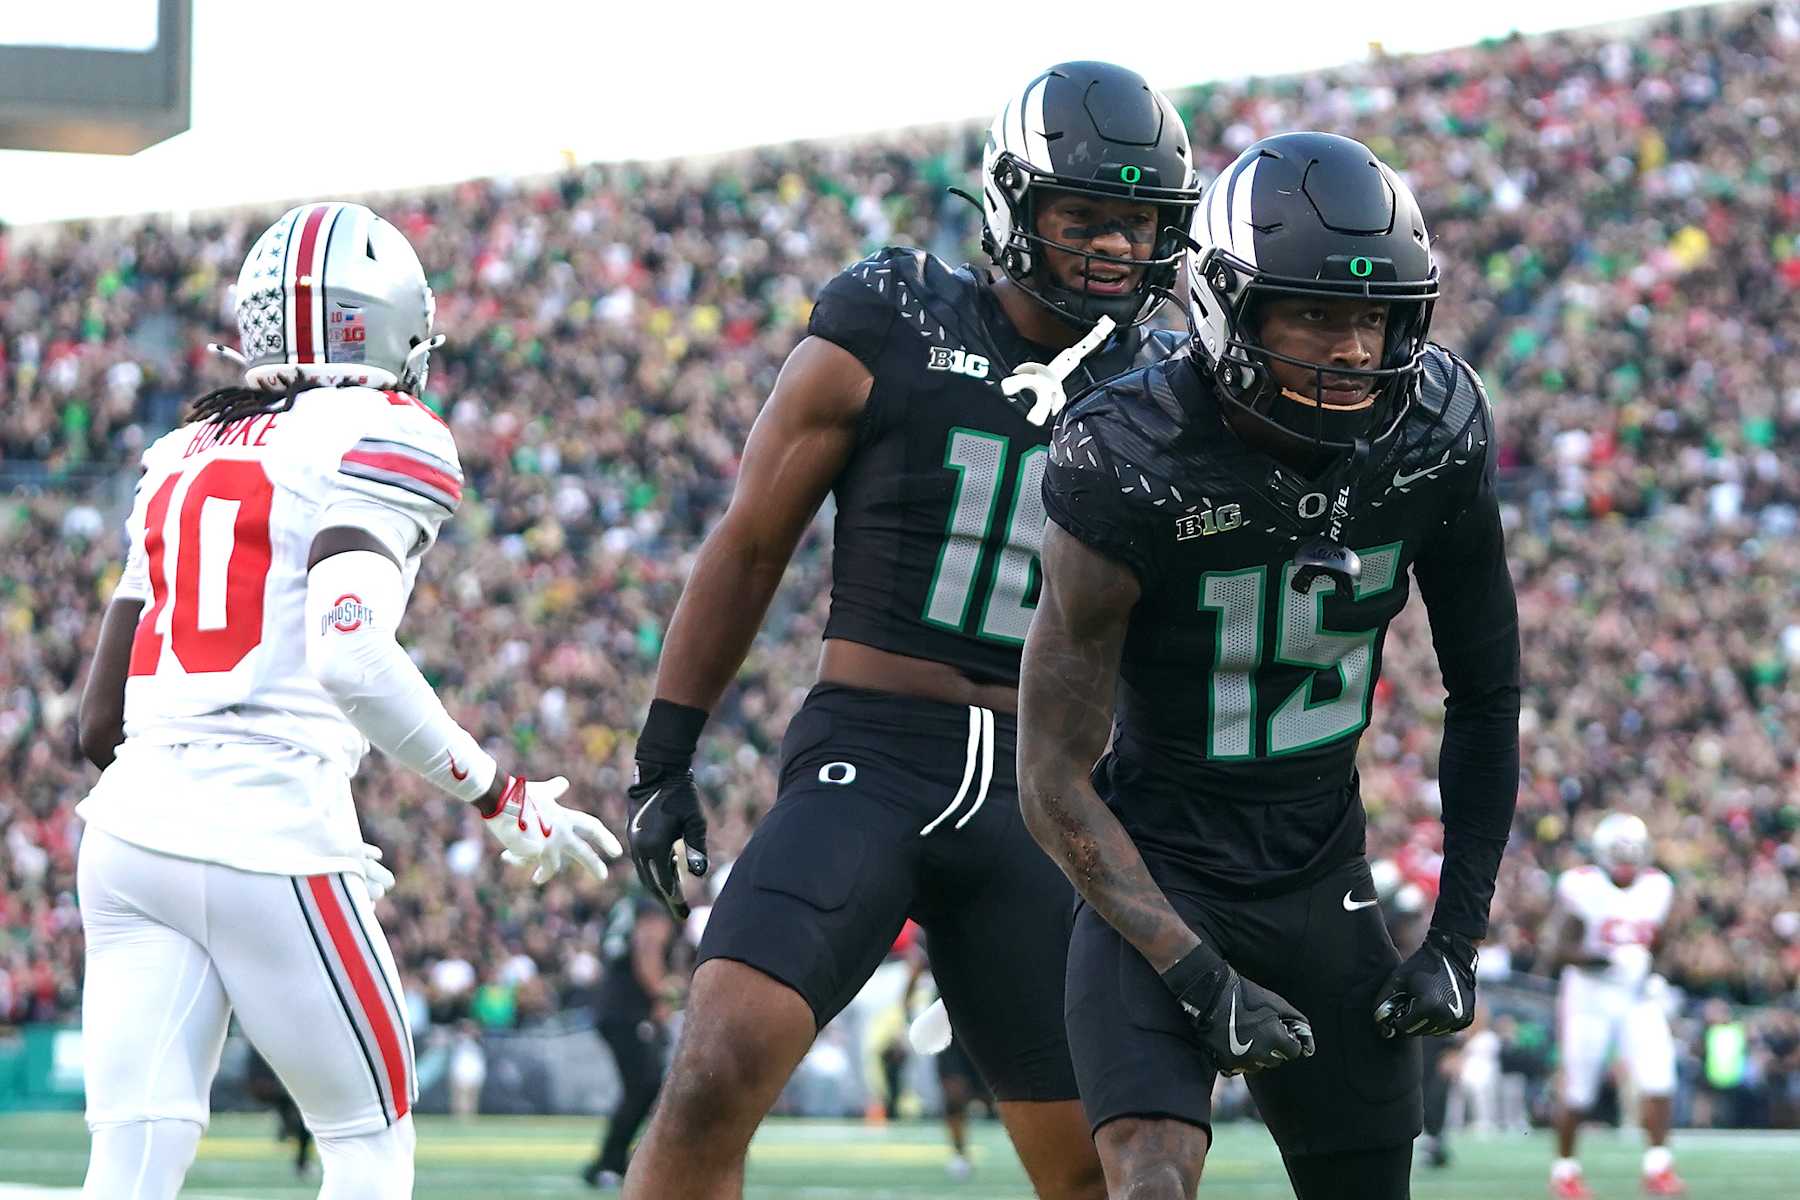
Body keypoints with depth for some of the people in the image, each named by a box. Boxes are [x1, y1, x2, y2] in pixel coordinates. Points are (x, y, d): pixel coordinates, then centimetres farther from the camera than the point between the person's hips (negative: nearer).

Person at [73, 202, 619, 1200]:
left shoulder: (182, 456, 19)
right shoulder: (385, 442, -2)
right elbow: (351, 659, -18)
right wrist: (497, 796, -8)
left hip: (129, 824, 6)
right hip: (269, 833, -6)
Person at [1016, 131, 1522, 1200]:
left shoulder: (1438, 438, -10)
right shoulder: (1133, 468, -24)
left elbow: (1486, 697, 5)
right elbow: (1055, 779, -19)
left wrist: (1459, 937, -1)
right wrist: (1197, 979, -25)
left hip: (1322, 874, 5)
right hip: (1156, 872, -5)